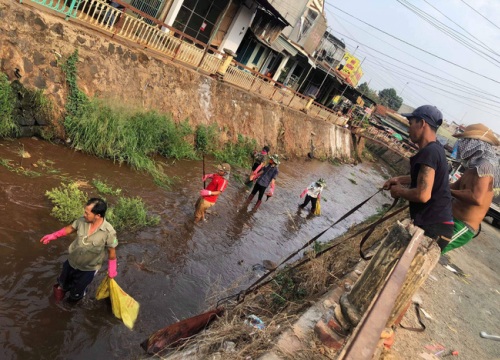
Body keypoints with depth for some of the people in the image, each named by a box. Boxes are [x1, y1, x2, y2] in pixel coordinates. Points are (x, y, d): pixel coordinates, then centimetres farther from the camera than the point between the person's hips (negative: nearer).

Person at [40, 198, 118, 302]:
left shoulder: (109, 232, -34)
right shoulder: (82, 221, -22)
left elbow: (111, 251, -19)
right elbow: (70, 228, 1)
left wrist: (112, 270, -9)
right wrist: (53, 236, 3)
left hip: (88, 269, -3)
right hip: (72, 261, 3)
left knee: (76, 294, 24)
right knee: (64, 281, 33)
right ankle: (62, 287, 69)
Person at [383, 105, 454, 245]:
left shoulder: (429, 152, -22)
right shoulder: (434, 149, 10)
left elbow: (423, 195, -29)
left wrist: (399, 191, -10)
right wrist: (399, 179, 16)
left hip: (432, 228, -10)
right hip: (435, 223, 10)